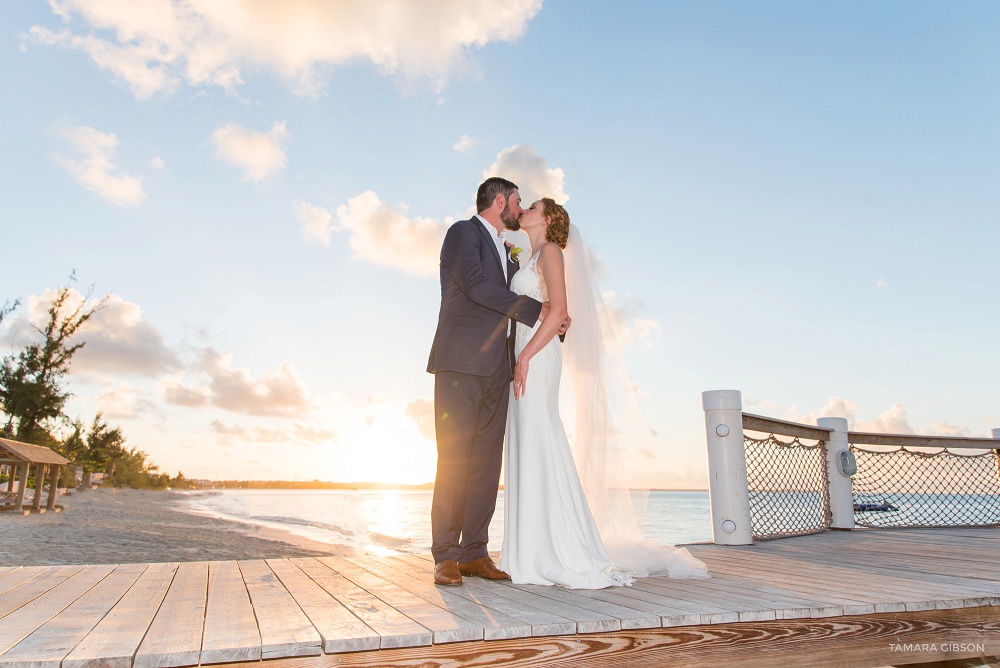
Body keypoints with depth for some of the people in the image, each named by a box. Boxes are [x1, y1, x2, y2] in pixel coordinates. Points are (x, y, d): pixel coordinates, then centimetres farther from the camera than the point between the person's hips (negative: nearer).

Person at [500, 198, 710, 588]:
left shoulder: (550, 251, -2)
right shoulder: (532, 260, 25)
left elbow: (558, 310, -15)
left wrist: (525, 356, -21)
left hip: (537, 356, -9)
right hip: (525, 357, 9)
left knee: (539, 450, -11)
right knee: (527, 451, 6)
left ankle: (567, 555, -7)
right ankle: (540, 553, 11)